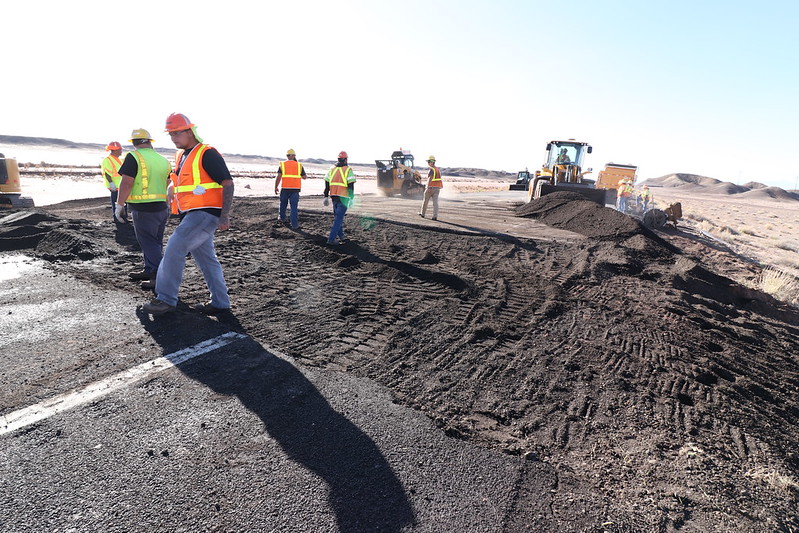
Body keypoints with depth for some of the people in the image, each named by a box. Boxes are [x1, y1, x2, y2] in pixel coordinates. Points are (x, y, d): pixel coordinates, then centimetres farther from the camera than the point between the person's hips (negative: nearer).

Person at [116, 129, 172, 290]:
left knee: (149, 243, -3)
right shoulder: (163, 160, 11)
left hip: (143, 209, -7)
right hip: (162, 208, 7)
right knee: (154, 241, 16)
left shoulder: (134, 157, -9)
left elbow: (126, 183, -15)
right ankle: (149, 271, 28)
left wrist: (119, 205, -6)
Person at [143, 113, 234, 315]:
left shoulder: (207, 154, -10)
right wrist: (170, 192, 18)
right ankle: (220, 303, 19)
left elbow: (227, 183, -16)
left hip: (206, 213, -10)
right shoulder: (180, 156, 17)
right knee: (206, 259, 11)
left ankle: (166, 299, -6)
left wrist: (224, 215, -22)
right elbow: (177, 182, 34)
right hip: (191, 215, 10)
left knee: (174, 248, -15)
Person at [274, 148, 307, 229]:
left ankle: (282, 218, 39)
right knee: (294, 206, 1)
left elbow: (279, 177, -5)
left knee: (283, 203, 22)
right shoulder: (299, 165, 3)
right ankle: (294, 224, -1)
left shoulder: (282, 164, 1)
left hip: (285, 188, 0)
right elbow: (304, 177, 8)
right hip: (295, 189, 0)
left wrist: (276, 187, 3)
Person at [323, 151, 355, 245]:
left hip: (334, 196, 6)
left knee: (338, 217, 20)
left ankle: (341, 236, 28)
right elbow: (351, 185, -11)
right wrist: (351, 198, -7)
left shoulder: (332, 169, 10)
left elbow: (327, 183, 8)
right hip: (343, 197, -5)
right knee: (338, 218, -4)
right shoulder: (348, 170, -5)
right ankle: (331, 239, -9)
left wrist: (326, 196, 12)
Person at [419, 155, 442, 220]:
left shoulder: (431, 170, -13)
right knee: (435, 202, 1)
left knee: (425, 201, 11)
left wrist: (428, 188, -31)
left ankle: (422, 214, 24)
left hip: (431, 188, -7)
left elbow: (430, 179, -25)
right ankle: (435, 216, -7)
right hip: (437, 188, 7)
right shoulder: (438, 169, 13)